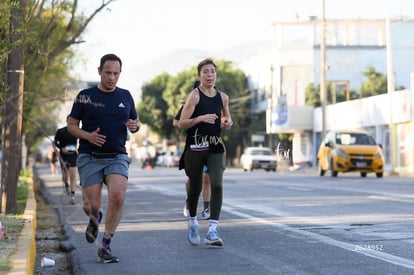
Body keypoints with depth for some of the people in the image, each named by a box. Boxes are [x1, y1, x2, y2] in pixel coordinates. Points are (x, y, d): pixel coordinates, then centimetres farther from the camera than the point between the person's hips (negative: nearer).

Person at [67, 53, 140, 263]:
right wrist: (88, 136, -14)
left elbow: (135, 122, 20)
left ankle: (105, 246, -8)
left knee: (117, 196, -22)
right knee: (91, 206, -4)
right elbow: (71, 125, 5)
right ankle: (95, 220, 36)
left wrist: (135, 126, -5)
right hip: (90, 157, -1)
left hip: (117, 157, 1)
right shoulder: (85, 96, 1)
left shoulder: (125, 96, 10)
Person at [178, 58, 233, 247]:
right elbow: (181, 124, -10)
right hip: (195, 147, -3)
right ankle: (193, 223, 35)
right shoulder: (194, 96, -5)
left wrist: (228, 122, 5)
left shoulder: (222, 97, 9)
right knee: (195, 188, 8)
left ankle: (212, 231, -17)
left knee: (217, 185, -16)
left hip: (215, 147, 3)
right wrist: (200, 118, -24)